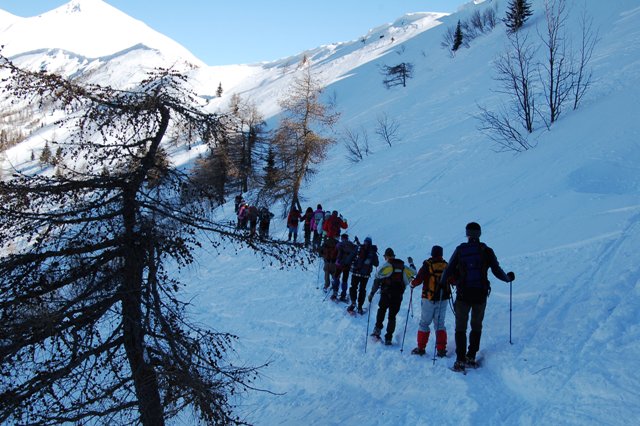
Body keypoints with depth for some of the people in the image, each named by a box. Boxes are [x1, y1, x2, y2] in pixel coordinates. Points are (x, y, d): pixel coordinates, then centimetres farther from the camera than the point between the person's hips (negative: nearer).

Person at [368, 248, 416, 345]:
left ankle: (378, 328, 5)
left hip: (386, 294, -3)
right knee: (392, 316, 9)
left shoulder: (385, 266, -2)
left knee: (381, 310, 21)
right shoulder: (403, 266, 9)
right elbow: (414, 272, 22)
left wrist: (372, 293, -1)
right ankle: (388, 338, 6)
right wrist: (411, 263, 41)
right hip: (398, 296, 3)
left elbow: (377, 281, -6)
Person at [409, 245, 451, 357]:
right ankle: (441, 349, 3)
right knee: (440, 324, 10)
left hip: (429, 298, -3)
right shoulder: (446, 266, 0)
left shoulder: (427, 265, -10)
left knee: (424, 323, 7)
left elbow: (418, 279, -13)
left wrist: (412, 284, 8)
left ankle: (421, 348, 7)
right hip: (443, 299, 3)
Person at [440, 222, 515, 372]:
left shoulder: (460, 250, -1)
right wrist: (508, 278, 21)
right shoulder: (487, 251, -1)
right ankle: (471, 357, 14)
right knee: (476, 327, 15)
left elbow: (449, 270, 1)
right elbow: (497, 271, 1)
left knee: (460, 327, 6)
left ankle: (460, 360, 0)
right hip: (480, 294, 1)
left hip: (463, 294, -1)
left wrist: (442, 283, 18)